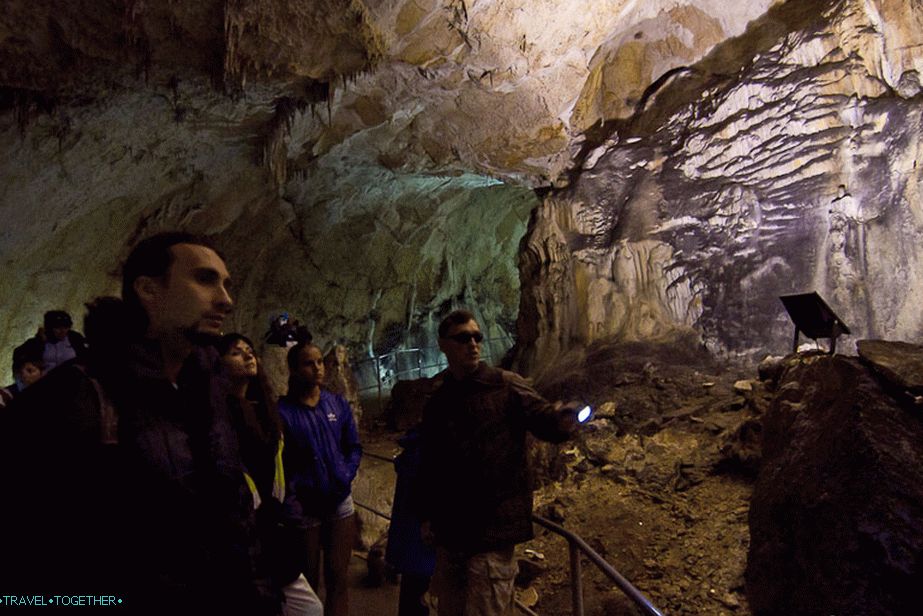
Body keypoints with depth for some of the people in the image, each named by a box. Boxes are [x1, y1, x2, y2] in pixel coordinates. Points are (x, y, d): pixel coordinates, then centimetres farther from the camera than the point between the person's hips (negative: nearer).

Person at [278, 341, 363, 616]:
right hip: (305, 507, -3)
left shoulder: (338, 404, 0)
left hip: (340, 503, 3)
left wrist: (345, 478, -9)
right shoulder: (283, 411, -11)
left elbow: (354, 448, 5)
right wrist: (301, 491, -16)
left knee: (338, 579, 11)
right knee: (307, 581, 13)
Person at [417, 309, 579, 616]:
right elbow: (428, 464, 14)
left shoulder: (506, 386, -5)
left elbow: (544, 418, -17)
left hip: (492, 532, -5)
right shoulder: (437, 401, 8)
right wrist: (427, 515, 12)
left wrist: (563, 418, -39)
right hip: (449, 530, 5)